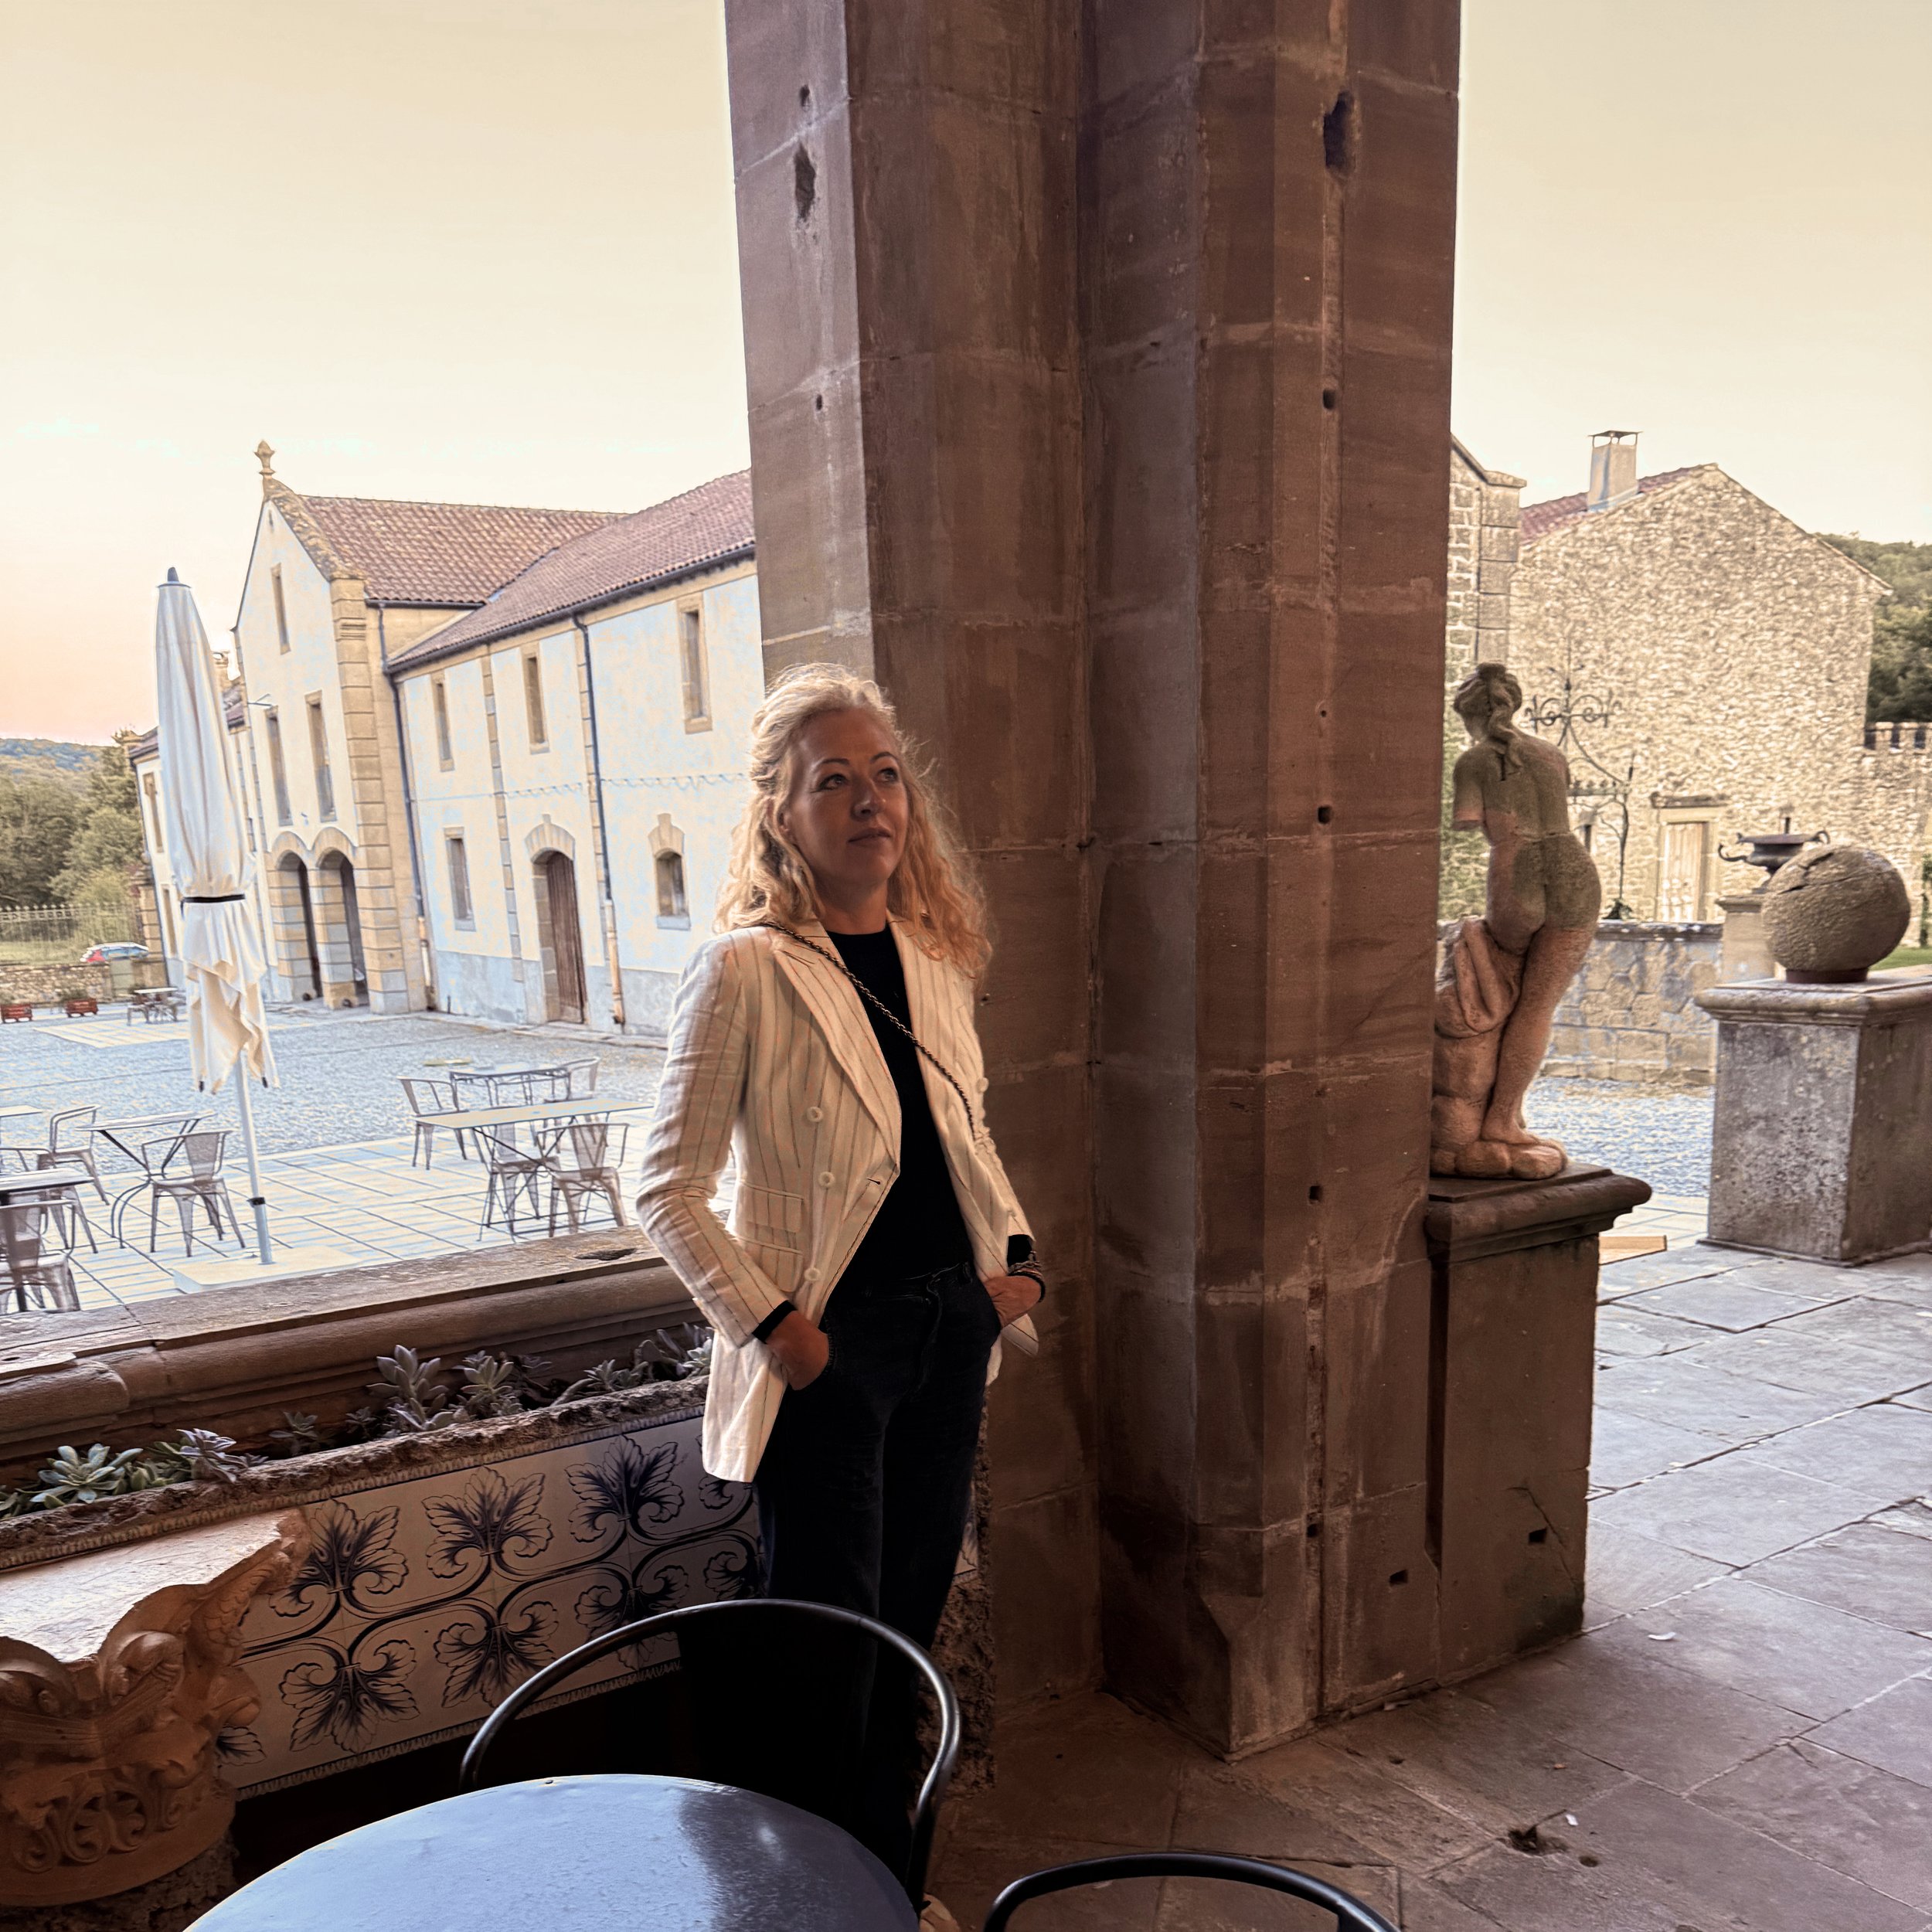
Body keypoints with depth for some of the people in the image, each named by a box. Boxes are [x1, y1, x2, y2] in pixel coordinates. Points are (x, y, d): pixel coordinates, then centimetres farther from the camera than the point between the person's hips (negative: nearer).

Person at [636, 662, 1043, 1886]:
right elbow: (670, 1190, -12)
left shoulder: (938, 955, 4)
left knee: (911, 1621, 20)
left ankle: (892, 1879, 43)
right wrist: (770, 1324, -15)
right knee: (829, 1649, 8)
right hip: (831, 1345, -6)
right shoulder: (745, 970, -15)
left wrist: (1016, 1252, 6)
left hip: (951, 1328, 6)